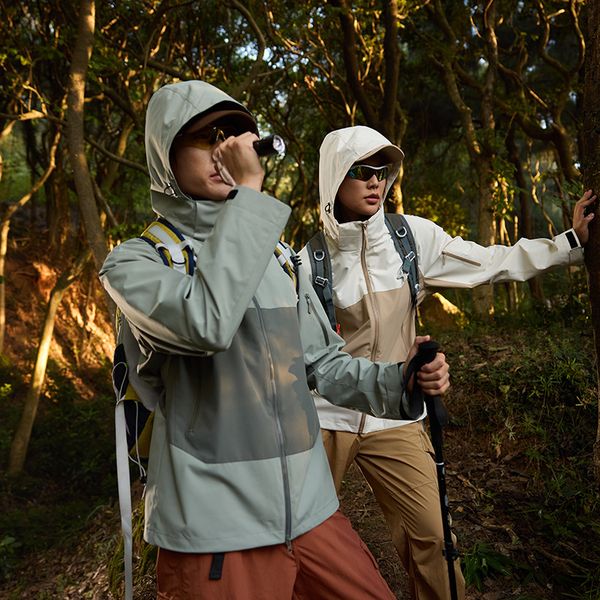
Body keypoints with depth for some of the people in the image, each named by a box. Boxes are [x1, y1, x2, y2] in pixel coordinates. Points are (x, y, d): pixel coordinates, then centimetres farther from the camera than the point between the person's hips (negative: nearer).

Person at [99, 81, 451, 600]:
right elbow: (208, 324, -28)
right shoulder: (134, 263, -7)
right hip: (216, 528, -5)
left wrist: (399, 381, -6)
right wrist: (247, 193, -21)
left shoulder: (279, 259, 11)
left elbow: (322, 363, 12)